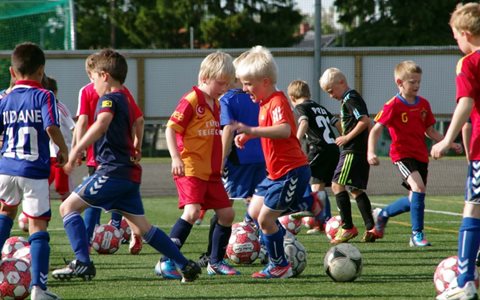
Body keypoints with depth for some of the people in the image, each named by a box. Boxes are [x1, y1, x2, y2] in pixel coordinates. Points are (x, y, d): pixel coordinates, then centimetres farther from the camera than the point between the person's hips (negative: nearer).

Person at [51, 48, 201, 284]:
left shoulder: (109, 98, -9)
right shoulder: (126, 100, 20)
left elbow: (102, 123, -29)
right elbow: (137, 125, 36)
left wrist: (76, 151, -32)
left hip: (113, 171, -9)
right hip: (130, 172, 9)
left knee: (68, 206, -5)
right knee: (141, 228, 13)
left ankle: (82, 263, -16)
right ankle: (185, 265, 10)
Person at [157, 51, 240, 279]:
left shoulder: (215, 103, 14)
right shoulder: (191, 101, -12)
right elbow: (171, 128, -17)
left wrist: (220, 164, 25)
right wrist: (176, 158, -26)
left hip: (212, 171, 9)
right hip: (190, 169, -9)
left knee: (227, 213, 9)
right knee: (192, 211, -22)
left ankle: (216, 262, 23)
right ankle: (166, 262, -20)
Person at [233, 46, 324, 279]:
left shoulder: (277, 102, -19)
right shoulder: (265, 102, 13)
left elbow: (284, 130, -38)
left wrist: (251, 131, -46)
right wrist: (247, 136, 14)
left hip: (292, 172, -10)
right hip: (276, 172, 10)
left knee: (265, 218, -7)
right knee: (254, 211, 13)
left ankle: (280, 266, 9)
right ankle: (308, 204, 20)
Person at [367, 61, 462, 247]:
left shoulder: (423, 104, 8)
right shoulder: (393, 106, -10)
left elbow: (430, 131, 17)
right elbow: (376, 129, -14)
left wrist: (449, 143, 6)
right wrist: (371, 152, -28)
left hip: (421, 156, 7)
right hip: (402, 154, -7)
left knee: (415, 200, 11)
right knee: (419, 187, -27)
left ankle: (384, 214, 38)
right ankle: (417, 234, -19)